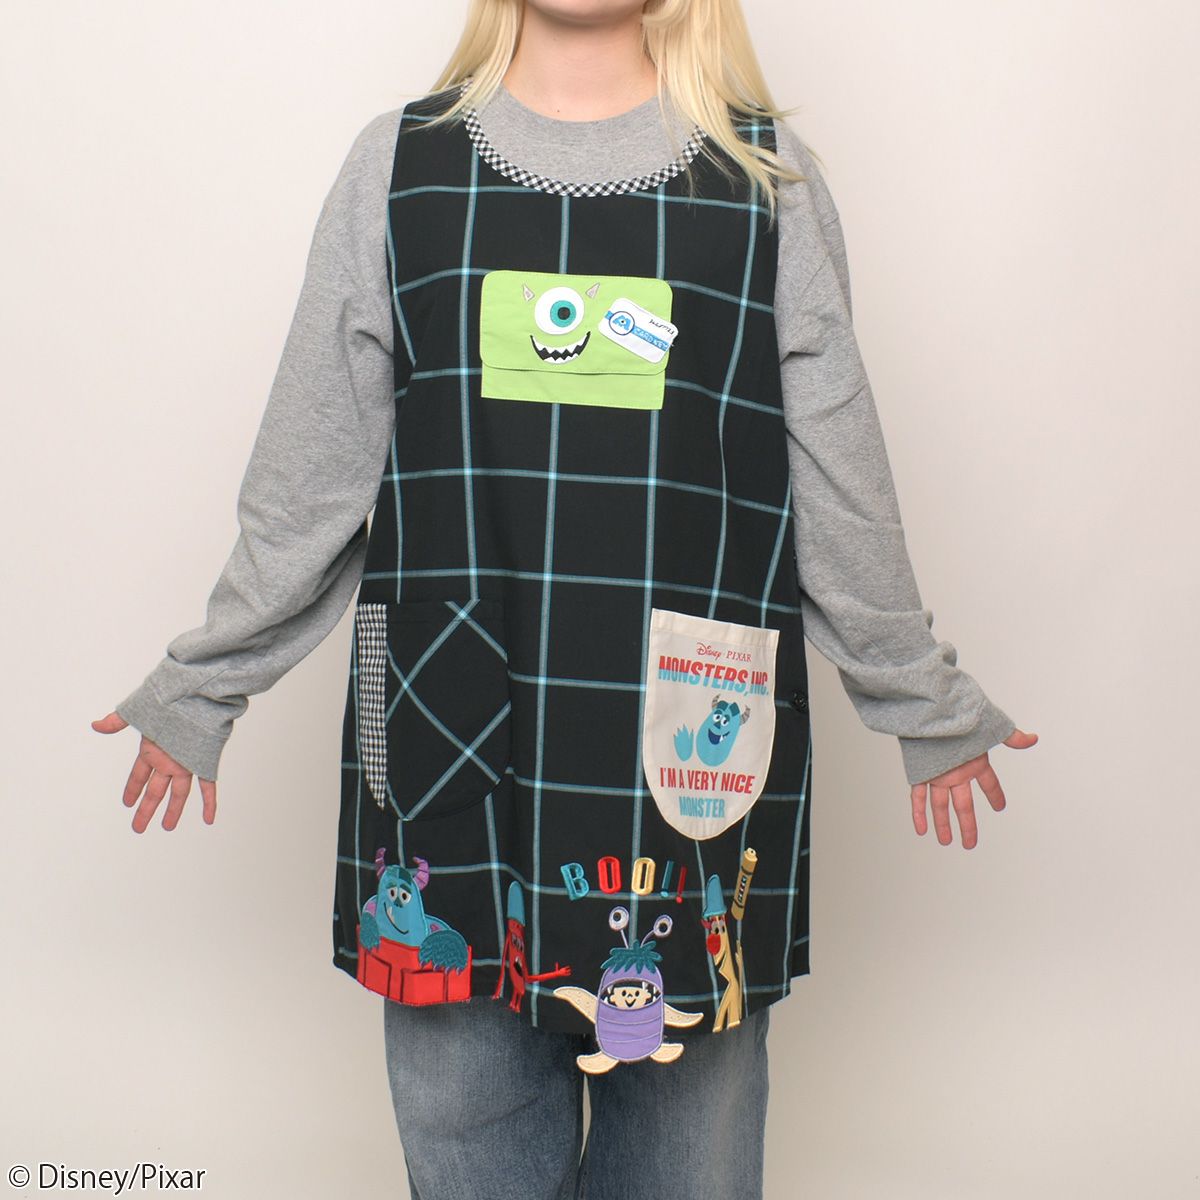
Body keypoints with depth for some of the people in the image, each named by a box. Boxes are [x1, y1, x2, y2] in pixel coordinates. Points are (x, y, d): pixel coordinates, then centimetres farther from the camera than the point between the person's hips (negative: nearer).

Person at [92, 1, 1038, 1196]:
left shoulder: (767, 176, 5)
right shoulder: (400, 162, 7)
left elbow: (841, 492, 9)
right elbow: (306, 480, 9)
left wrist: (926, 707, 14)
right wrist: (199, 689, 12)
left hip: (693, 738, 0)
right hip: (451, 737, 1)